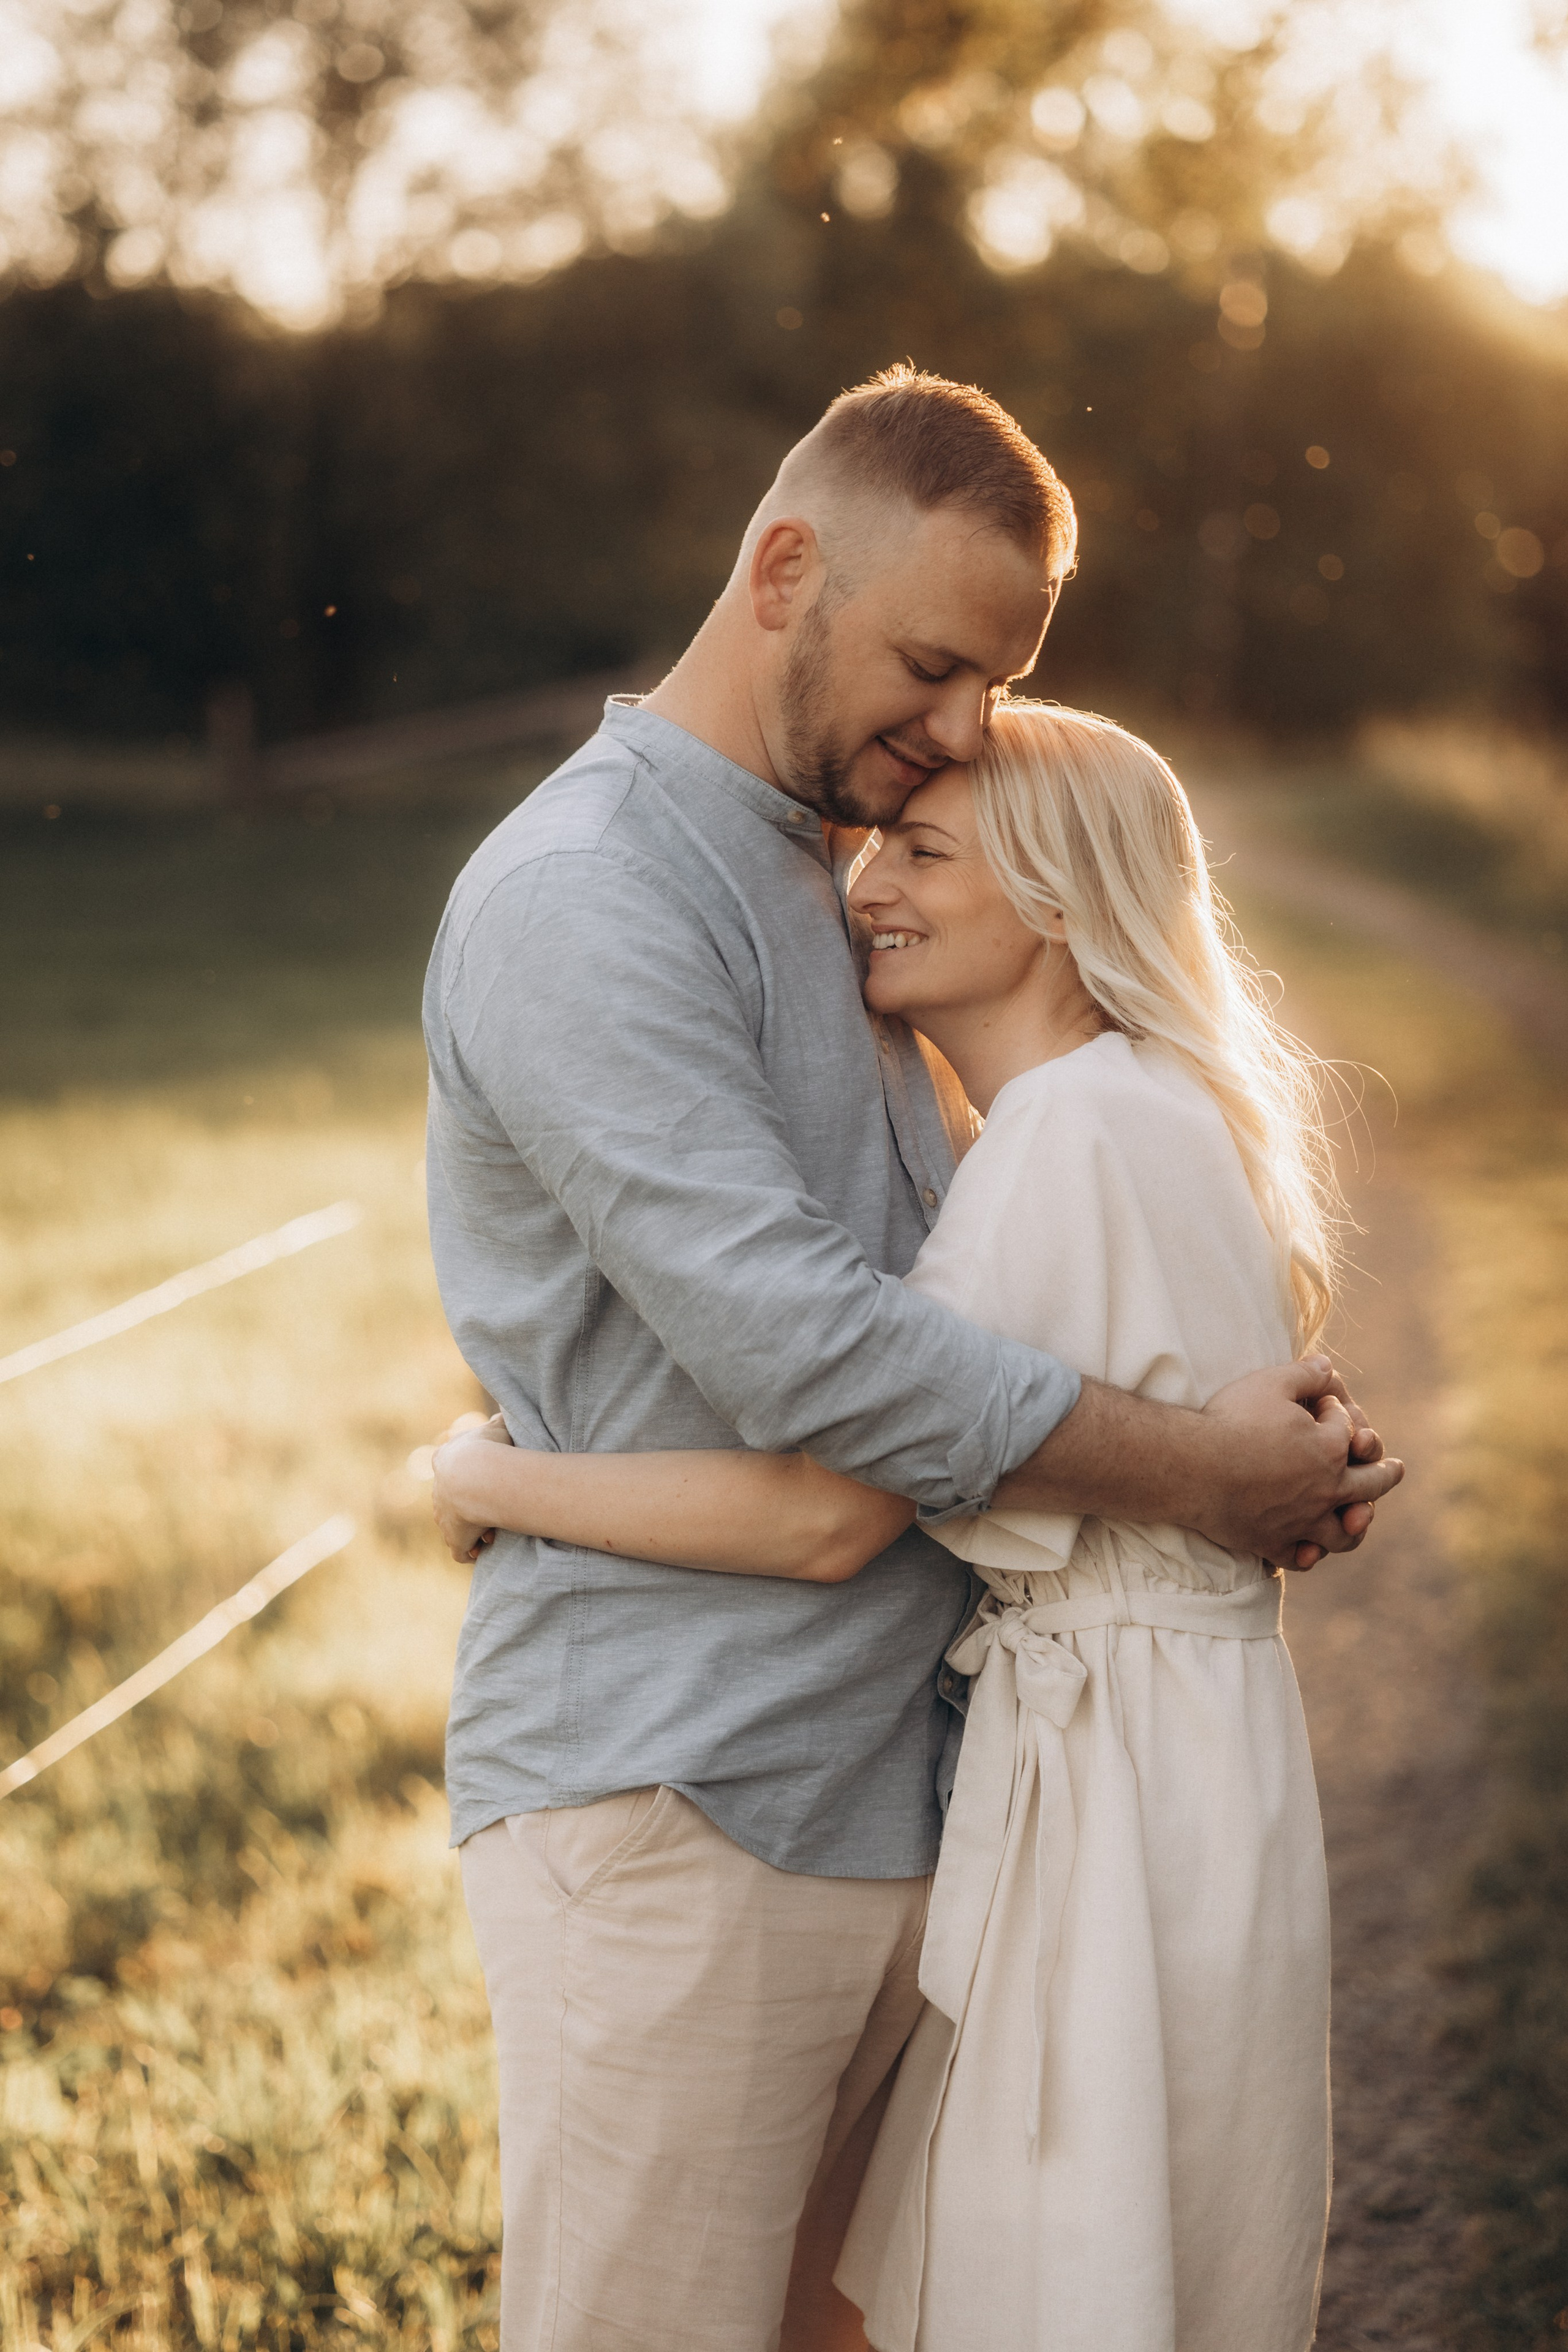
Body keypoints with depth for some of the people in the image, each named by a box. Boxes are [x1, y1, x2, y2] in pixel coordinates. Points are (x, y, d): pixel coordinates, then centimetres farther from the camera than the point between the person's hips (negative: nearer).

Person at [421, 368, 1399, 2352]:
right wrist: (1201, 1476, -13)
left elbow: (941, 1288, 23)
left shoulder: (838, 882, 17)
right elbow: (794, 1342, -23)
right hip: (666, 1803, -9)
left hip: (885, 1792, 9)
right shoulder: (585, 898, -14)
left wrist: (1276, 1445, 5)